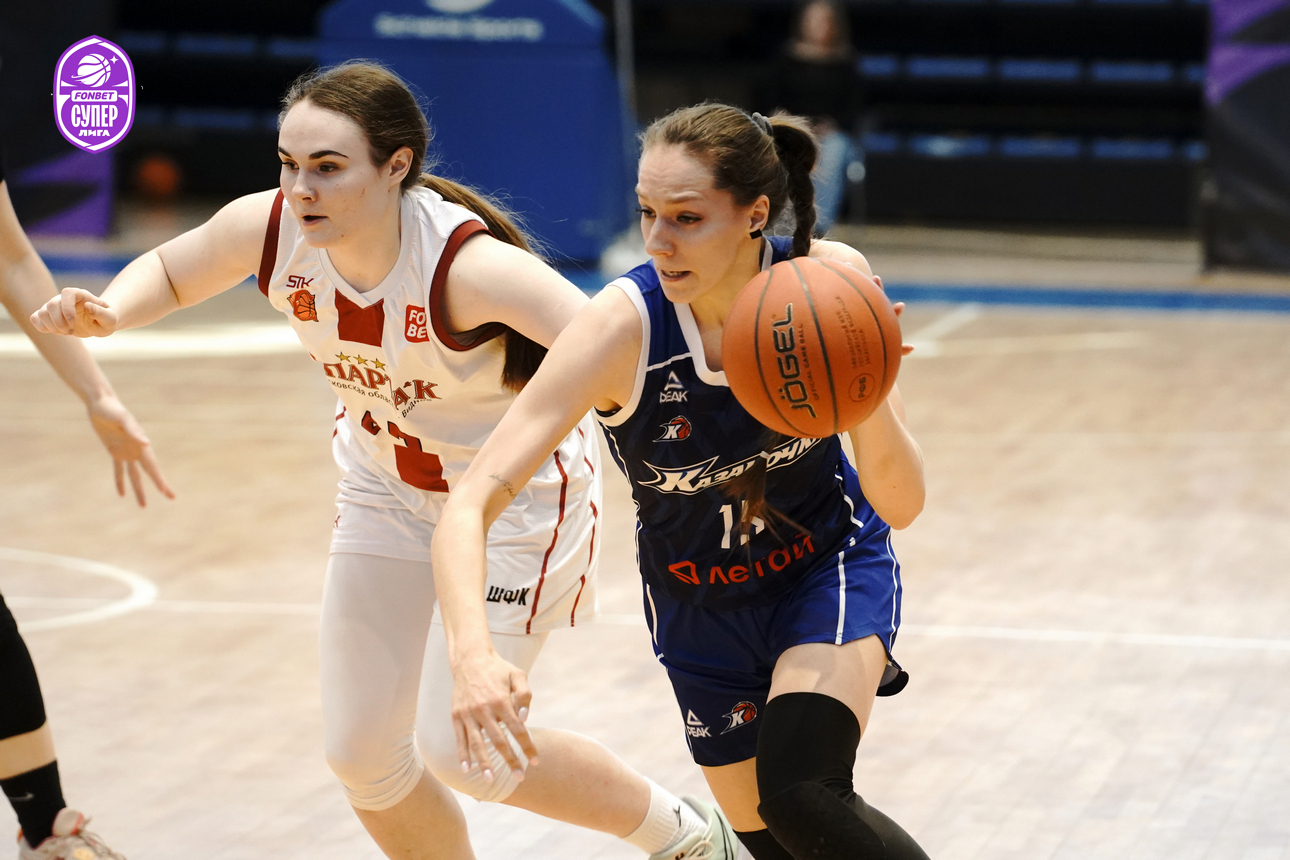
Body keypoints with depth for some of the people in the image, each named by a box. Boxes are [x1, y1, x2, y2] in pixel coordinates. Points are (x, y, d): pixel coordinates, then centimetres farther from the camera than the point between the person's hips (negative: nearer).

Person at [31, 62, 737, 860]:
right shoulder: (270, 228, -19)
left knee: (459, 746, -11)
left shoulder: (468, 263, -35)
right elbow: (169, 272, 2)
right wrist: (108, 312, -19)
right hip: (388, 490, 6)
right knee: (361, 751, 7)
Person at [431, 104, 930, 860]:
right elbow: (471, 505, -33)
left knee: (800, 795, -25)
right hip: (700, 605, 1)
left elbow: (900, 505, -20)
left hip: (829, 565, -1)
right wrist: (473, 651, -51)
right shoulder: (623, 327, -29)